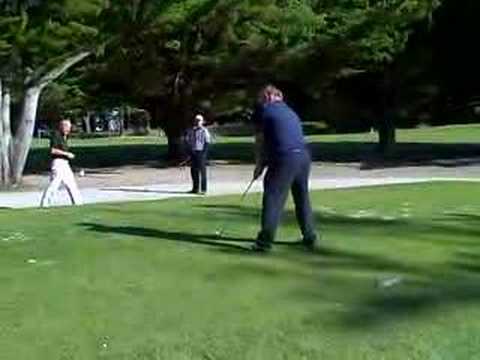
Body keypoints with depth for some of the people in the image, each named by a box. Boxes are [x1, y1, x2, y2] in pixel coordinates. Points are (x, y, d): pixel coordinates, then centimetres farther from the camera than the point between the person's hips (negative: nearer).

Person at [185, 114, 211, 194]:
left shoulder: (204, 131, -5)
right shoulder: (191, 131, 10)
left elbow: (207, 142, -7)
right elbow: (187, 140, 16)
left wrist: (204, 153, -14)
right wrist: (189, 151, 5)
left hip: (201, 152, -5)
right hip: (193, 152, 5)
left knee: (202, 171, -3)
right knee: (193, 170, 9)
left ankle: (203, 189, 1)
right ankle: (195, 188, 19)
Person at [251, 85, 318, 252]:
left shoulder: (263, 110, 6)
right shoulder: (290, 111, 25)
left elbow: (260, 140, 6)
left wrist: (260, 164, 15)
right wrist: (265, 162, 25)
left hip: (285, 158, -6)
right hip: (304, 156, 7)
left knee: (273, 198, -3)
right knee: (303, 198, 17)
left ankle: (265, 240, -7)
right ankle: (310, 238, 23)